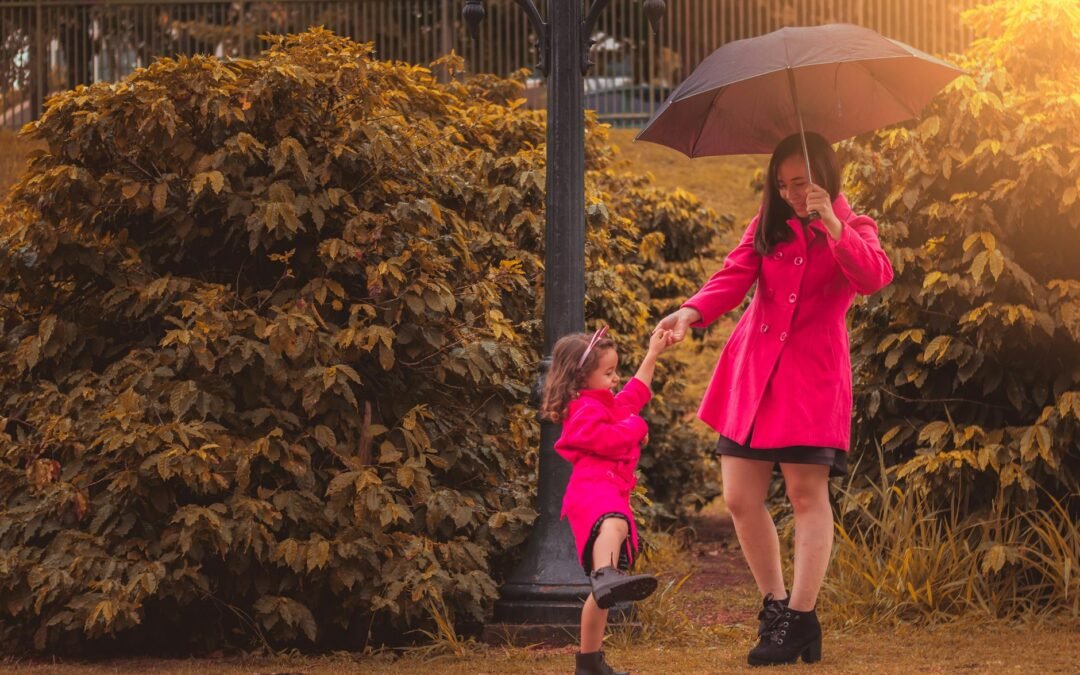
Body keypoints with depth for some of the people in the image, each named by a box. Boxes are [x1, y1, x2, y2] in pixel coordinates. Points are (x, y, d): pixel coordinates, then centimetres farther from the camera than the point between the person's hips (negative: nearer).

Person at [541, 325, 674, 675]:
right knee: (614, 524, -46)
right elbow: (612, 441, -14)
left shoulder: (606, 405, 31)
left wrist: (652, 354, 49)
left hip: (611, 495, 11)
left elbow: (635, 393, 47)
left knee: (603, 593, 11)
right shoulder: (585, 410, 0)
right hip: (593, 489, -11)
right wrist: (636, 425, 6)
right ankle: (606, 575, -79)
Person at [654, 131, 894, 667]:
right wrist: (692, 312, -22)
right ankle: (774, 603, 15)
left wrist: (832, 227, -28)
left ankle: (800, 617, -5)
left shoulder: (853, 231, 5)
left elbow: (875, 277, -17)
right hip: (752, 370, 4)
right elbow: (734, 276, -3)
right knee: (740, 497, 0)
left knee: (807, 490, -10)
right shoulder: (767, 227, 13)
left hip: (812, 375, -4)